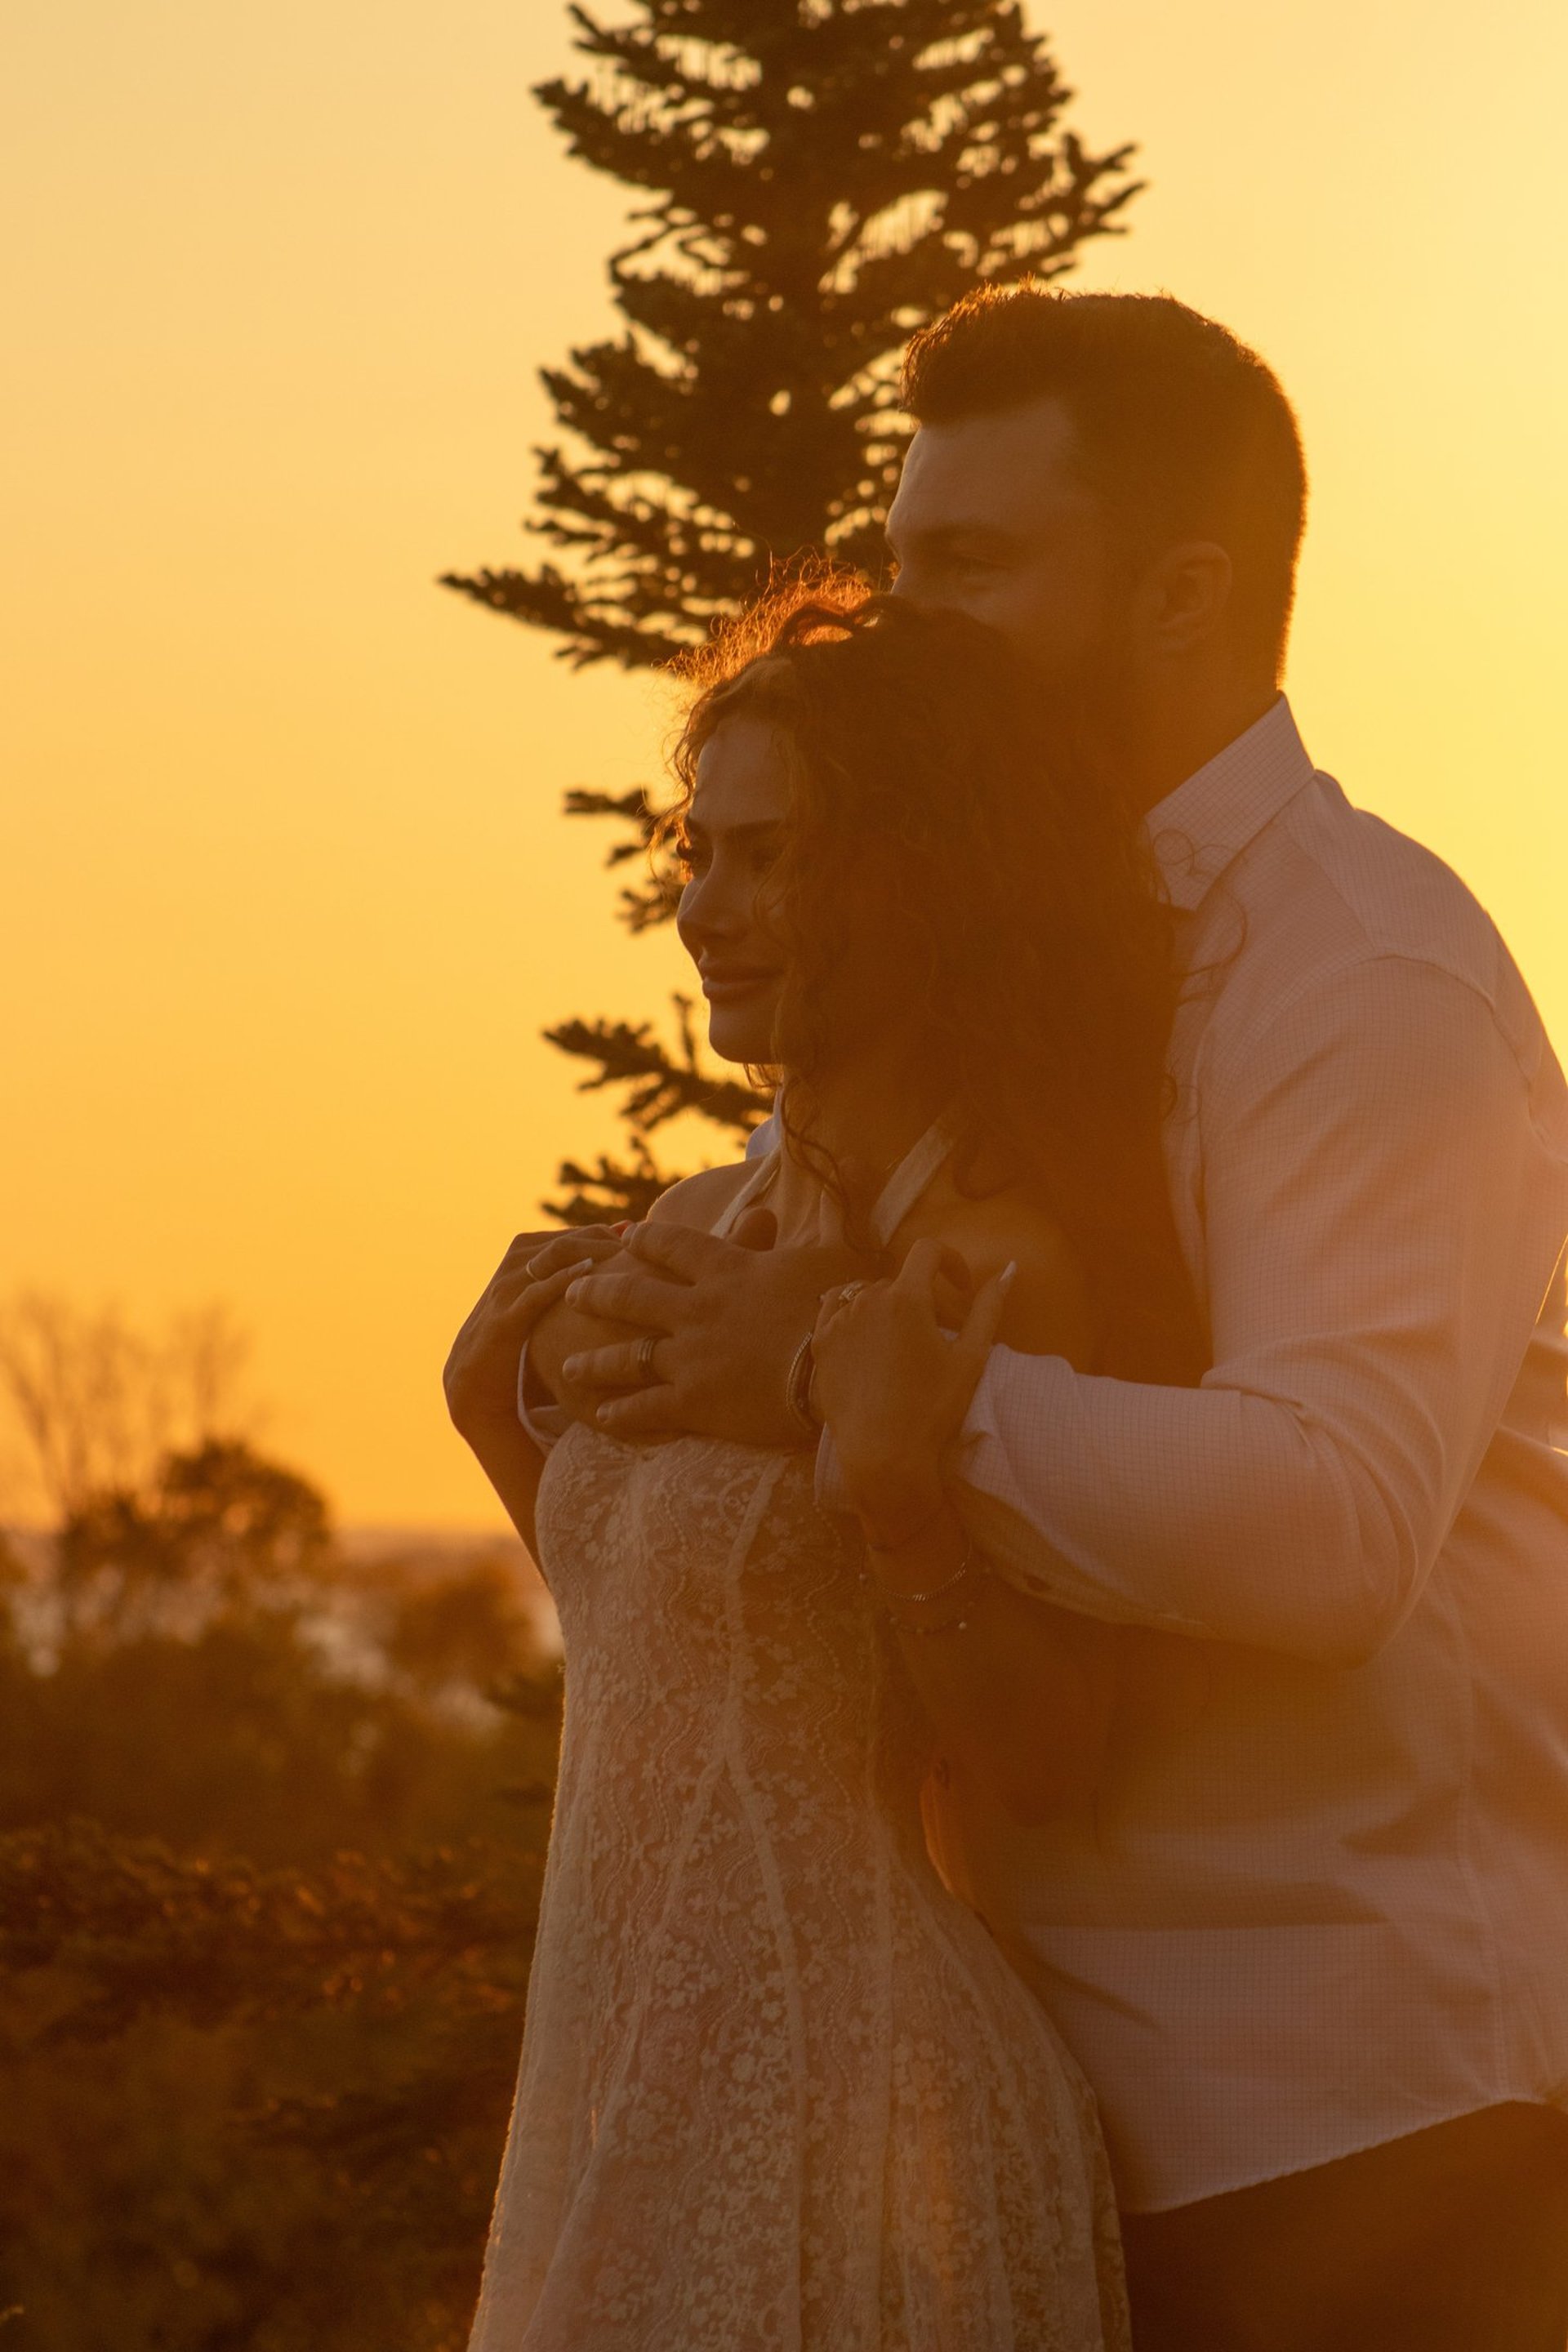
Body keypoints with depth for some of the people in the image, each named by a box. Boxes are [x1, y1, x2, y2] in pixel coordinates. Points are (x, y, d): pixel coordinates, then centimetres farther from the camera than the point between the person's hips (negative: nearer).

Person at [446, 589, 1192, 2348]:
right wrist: (506, 1440, 12)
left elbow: (1042, 1772, -11)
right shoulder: (696, 1232, 9)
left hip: (850, 2113, -8)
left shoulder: (1004, 1274, -14)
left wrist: (905, 1506, -25)